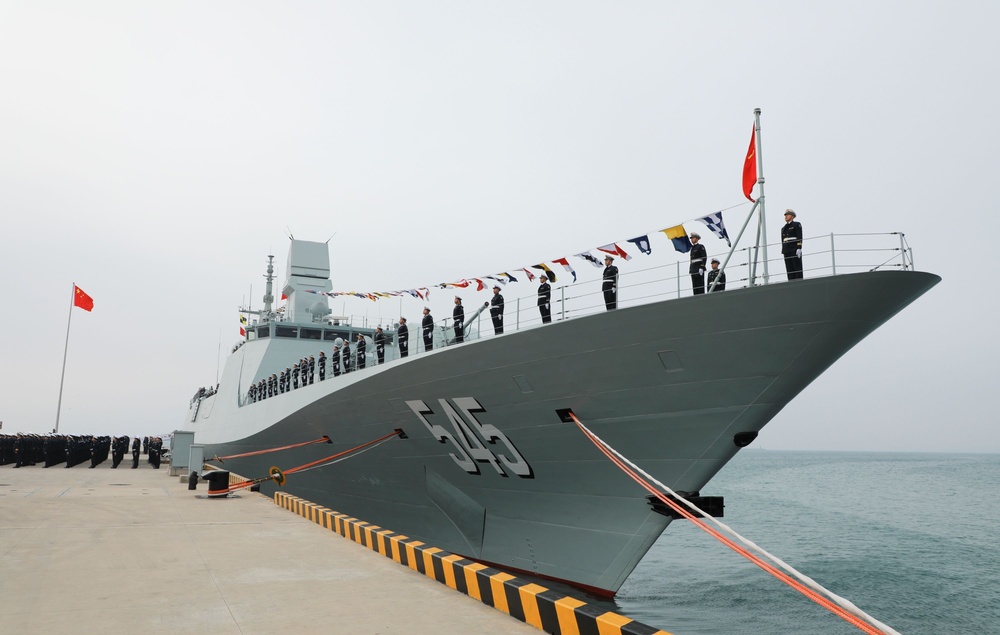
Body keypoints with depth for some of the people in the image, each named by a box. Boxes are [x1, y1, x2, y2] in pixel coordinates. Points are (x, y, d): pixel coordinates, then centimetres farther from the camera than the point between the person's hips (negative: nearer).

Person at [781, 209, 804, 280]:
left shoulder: (797, 224, 5)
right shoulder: (783, 228, 22)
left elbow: (799, 237, -6)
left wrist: (799, 248, -17)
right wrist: (783, 252, 14)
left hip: (795, 250, -6)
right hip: (786, 252, 6)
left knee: (798, 268, -7)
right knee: (790, 270, 0)